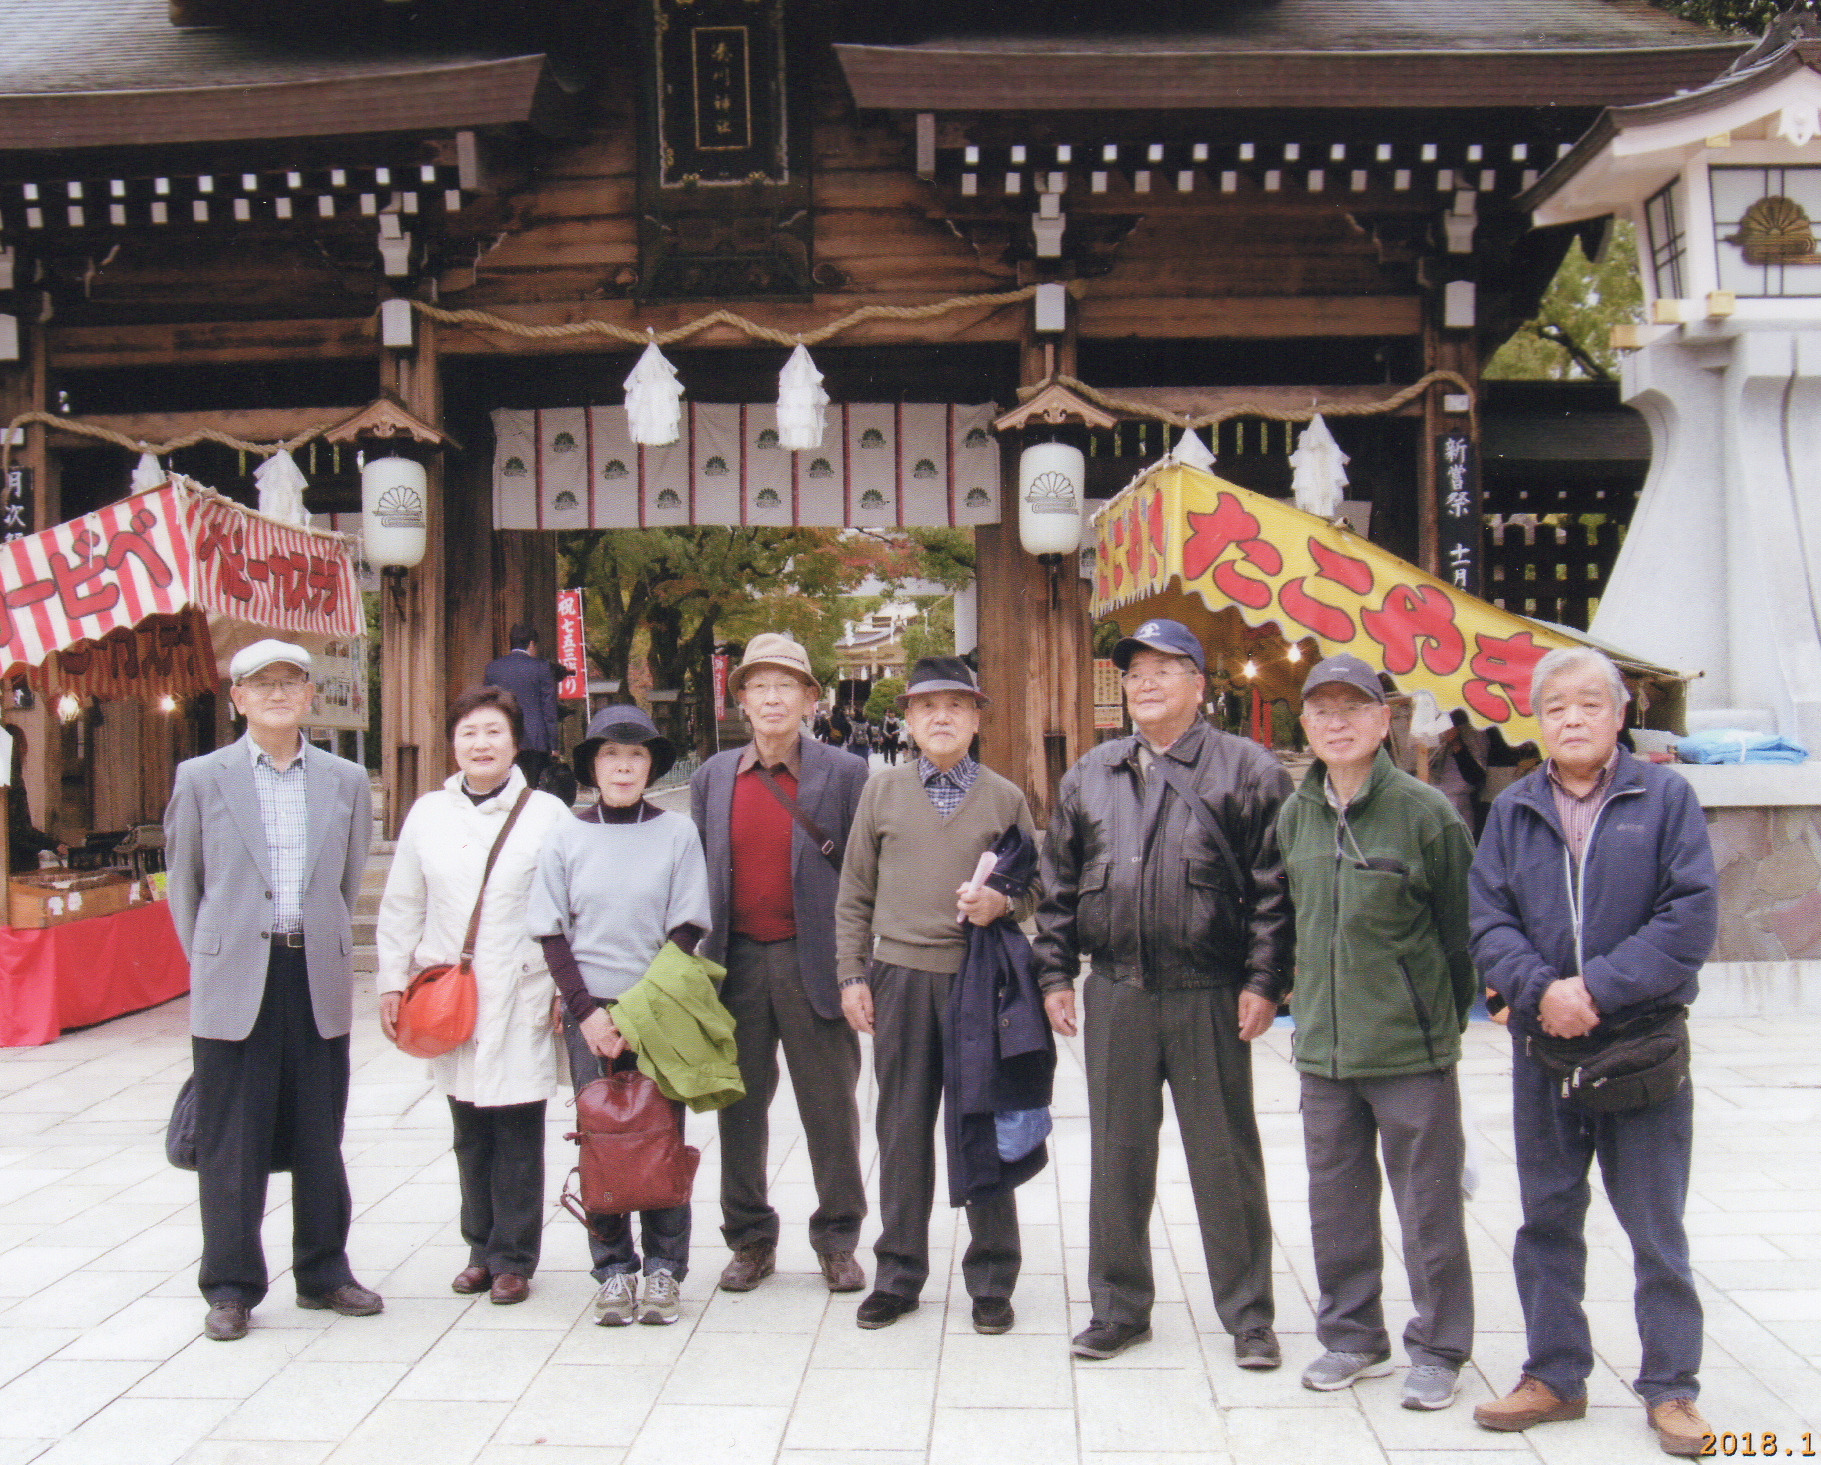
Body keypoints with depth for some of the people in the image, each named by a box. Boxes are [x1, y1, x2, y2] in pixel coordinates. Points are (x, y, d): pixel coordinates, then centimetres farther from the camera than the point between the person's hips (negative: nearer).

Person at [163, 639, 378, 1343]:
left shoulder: (346, 781, 7)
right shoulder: (201, 778, 2)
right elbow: (182, 881, 9)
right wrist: (212, 959, 9)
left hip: (320, 979, 2)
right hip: (234, 984, -2)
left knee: (320, 1137, 10)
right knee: (231, 1140, 2)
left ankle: (323, 1272, 24)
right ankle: (230, 1286, 14)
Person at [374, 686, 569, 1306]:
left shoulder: (546, 813, -1)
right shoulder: (428, 813, 9)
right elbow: (401, 906, 13)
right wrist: (392, 982, 9)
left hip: (521, 995, -3)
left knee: (518, 1133, 0)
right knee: (469, 1133, 10)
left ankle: (514, 1258, 11)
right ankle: (481, 1248, 23)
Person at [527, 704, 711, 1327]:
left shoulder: (676, 832, 2)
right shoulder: (566, 836, 5)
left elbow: (686, 930, 0)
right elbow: (552, 933, 4)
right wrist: (589, 1011, -6)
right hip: (589, 1011, 1)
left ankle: (663, 1268, 11)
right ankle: (612, 1269, 11)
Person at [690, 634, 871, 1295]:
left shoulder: (844, 774, -2)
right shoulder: (712, 777, 9)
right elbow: (697, 876, 12)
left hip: (814, 962, -3)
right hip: (736, 962, 3)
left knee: (831, 1109, 5)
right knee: (740, 1106, 10)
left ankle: (837, 1241, 21)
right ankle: (749, 1240, 24)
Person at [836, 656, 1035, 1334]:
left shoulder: (1005, 798, 7)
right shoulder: (881, 793, 9)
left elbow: (1035, 890, 10)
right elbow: (854, 895, 10)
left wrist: (1000, 902, -11)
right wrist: (852, 975, 3)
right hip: (900, 977, 1)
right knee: (902, 1129, 7)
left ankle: (991, 1279, 17)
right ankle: (898, 1273, 20)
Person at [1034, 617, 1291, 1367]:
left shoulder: (1246, 770, 0)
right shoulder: (1090, 775, 12)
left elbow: (1275, 886, -4)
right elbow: (1059, 883, 15)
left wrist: (1264, 981, -9)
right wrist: (1056, 973, 9)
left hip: (1208, 996, -3)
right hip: (1115, 995, 4)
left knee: (1225, 1158, 6)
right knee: (1117, 1156, 10)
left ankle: (1248, 1317, 19)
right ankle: (1118, 1308, 24)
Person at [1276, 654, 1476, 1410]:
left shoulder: (1424, 811, -10)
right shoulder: (1295, 815, 5)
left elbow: (1462, 926, -3)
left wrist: (1441, 1015, 2)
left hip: (1412, 1049, -5)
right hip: (1322, 1047, 5)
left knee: (1428, 1205, 5)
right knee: (1336, 1201, 14)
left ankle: (1438, 1350, 21)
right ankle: (1351, 1335, 30)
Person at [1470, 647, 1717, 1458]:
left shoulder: (1666, 798, -2)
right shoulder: (1513, 810, 6)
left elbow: (1691, 919, -9)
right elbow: (1487, 921, 1)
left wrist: (1598, 987, -16)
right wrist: (1542, 988, -16)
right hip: (1541, 1043, 3)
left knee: (1656, 1225, 7)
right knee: (1547, 1218, 11)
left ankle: (1670, 1385, 20)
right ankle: (1554, 1375, 24)